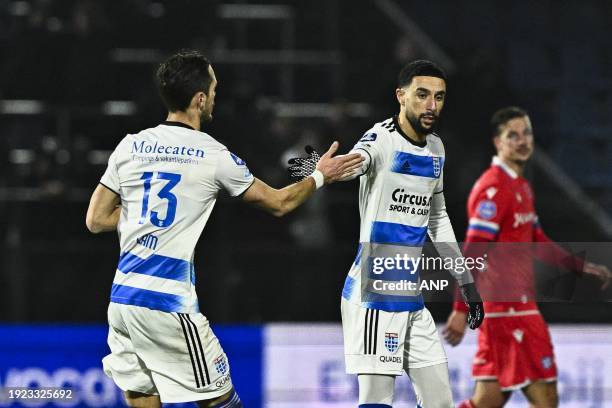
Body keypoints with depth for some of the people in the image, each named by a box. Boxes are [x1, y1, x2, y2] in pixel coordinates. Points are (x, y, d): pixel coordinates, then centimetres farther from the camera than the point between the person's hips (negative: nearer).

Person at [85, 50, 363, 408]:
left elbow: (96, 221, 11)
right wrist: (320, 177, 24)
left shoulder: (129, 147, 6)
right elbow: (279, 203, 9)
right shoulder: (214, 156, -4)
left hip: (122, 299, 5)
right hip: (170, 304, -5)